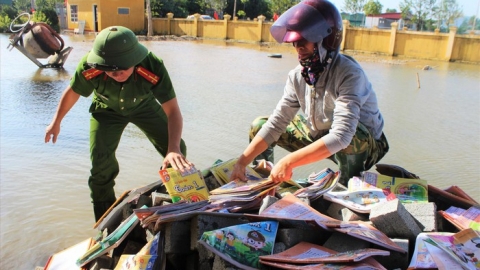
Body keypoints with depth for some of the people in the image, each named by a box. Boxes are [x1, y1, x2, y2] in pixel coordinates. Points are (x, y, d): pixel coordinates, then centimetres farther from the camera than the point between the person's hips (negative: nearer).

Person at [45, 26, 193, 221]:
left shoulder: (153, 67, -41)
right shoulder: (89, 67, -36)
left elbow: (173, 110, -38)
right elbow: (72, 93, -13)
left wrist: (174, 148, -52)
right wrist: (56, 122, 2)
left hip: (144, 106, 0)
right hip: (107, 110, 0)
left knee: (177, 151, -5)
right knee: (101, 163, -10)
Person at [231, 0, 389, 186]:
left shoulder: (349, 74, -31)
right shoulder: (298, 75, -12)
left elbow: (341, 135, -41)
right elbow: (275, 123, -11)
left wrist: (288, 162, -43)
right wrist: (242, 162, -19)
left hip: (364, 145, -5)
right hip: (321, 138, 6)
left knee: (350, 137, -41)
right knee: (259, 125, -1)